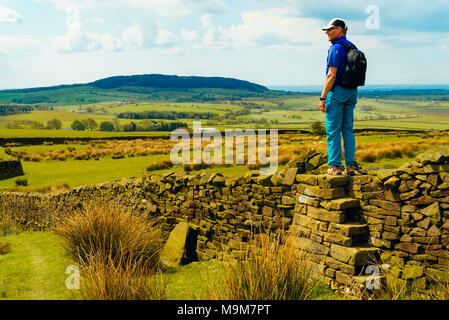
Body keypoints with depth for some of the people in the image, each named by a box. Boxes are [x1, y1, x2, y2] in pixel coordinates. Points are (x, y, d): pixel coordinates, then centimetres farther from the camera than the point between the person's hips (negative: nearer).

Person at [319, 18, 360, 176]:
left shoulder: (336, 48, -13)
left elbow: (332, 75, -19)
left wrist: (322, 98, -16)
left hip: (336, 92, -8)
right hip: (352, 92, 8)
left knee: (333, 130, -3)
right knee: (348, 130, 10)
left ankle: (335, 166, -2)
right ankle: (351, 165, 8)